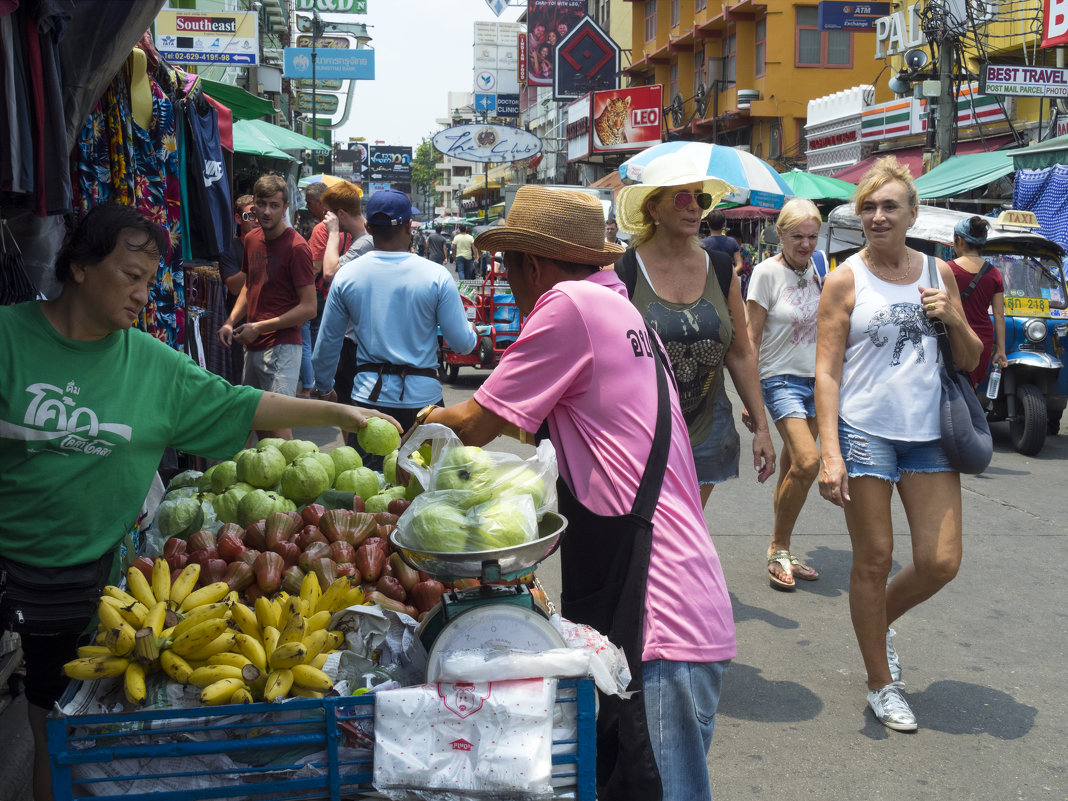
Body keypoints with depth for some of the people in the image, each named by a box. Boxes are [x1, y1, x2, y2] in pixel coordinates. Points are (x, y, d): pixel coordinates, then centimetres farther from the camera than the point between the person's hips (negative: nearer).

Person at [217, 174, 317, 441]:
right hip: (252, 345, 8)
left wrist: (260, 327, -15)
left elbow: (309, 308, -15)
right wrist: (231, 321, 8)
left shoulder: (296, 247, -14)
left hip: (281, 346, -8)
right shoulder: (251, 239, 9)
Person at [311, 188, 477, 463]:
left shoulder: (346, 276, -1)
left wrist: (324, 386, 25)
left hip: (369, 397, 2)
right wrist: (472, 328, 19)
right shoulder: (436, 275, -8)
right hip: (422, 397, -1)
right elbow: (463, 343, -5)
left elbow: (326, 343, 8)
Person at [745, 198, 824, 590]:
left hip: (814, 379, 6)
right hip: (781, 378, -6)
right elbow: (752, 338, -11)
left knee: (793, 468, 10)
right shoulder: (767, 272, -11)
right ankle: (778, 549, -3)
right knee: (807, 462, -20)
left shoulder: (815, 269, 7)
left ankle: (781, 553, 21)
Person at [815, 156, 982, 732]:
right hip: (864, 431, -4)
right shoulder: (845, 280, -2)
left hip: (928, 434, 4)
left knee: (941, 562, 2)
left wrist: (954, 320, -6)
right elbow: (826, 371, -7)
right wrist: (830, 451, -16)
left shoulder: (938, 274, 9)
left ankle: (882, 620, 33)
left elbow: (970, 361, 15)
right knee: (874, 561, 3)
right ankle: (881, 684, 20)